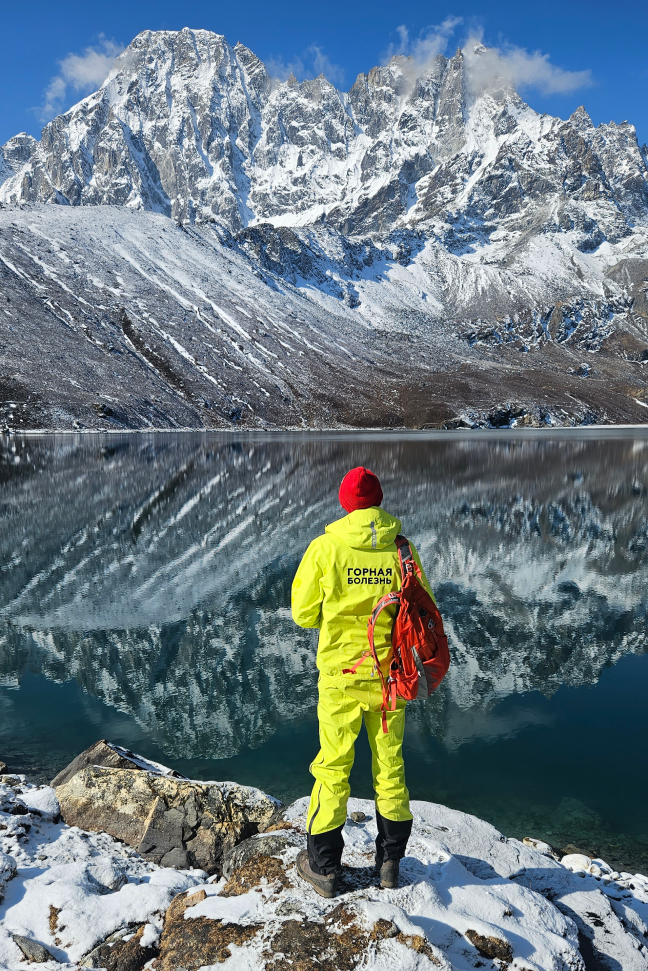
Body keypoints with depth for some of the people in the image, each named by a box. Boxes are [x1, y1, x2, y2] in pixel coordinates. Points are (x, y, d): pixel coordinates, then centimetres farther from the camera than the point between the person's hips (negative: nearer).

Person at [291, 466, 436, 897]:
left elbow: (304, 614, -4)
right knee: (390, 764, 17)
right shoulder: (402, 549, -6)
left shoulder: (325, 548, -11)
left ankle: (324, 866, 21)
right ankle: (390, 861, 29)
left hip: (341, 673, -2)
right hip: (389, 673, 2)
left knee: (333, 767, 11)